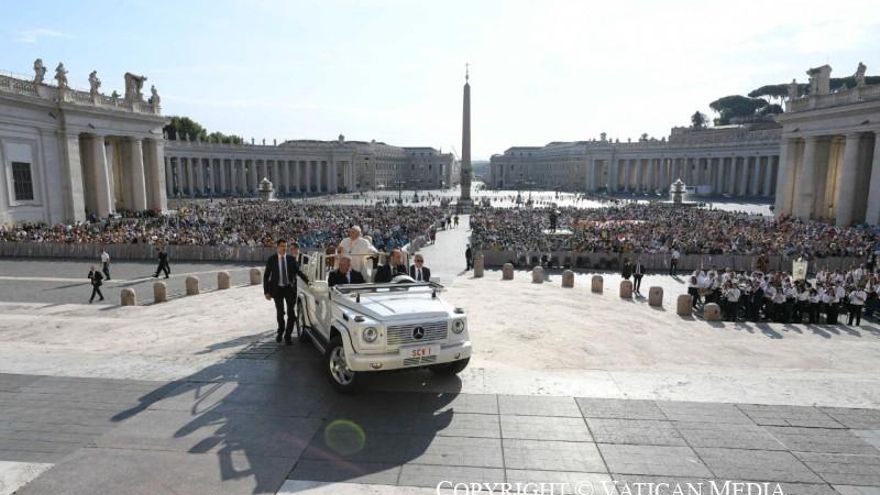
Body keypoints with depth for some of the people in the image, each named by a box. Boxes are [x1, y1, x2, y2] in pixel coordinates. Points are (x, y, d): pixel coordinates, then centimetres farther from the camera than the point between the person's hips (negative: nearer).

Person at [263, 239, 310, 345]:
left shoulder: (291, 259, -1)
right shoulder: (271, 260, -4)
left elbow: (298, 271, 1)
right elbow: (266, 276, -1)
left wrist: (307, 280, -15)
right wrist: (266, 291, -5)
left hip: (290, 288, 0)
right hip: (277, 289, 0)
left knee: (291, 313, -2)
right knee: (280, 312, 13)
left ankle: (288, 335, 12)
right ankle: (280, 331, 38)